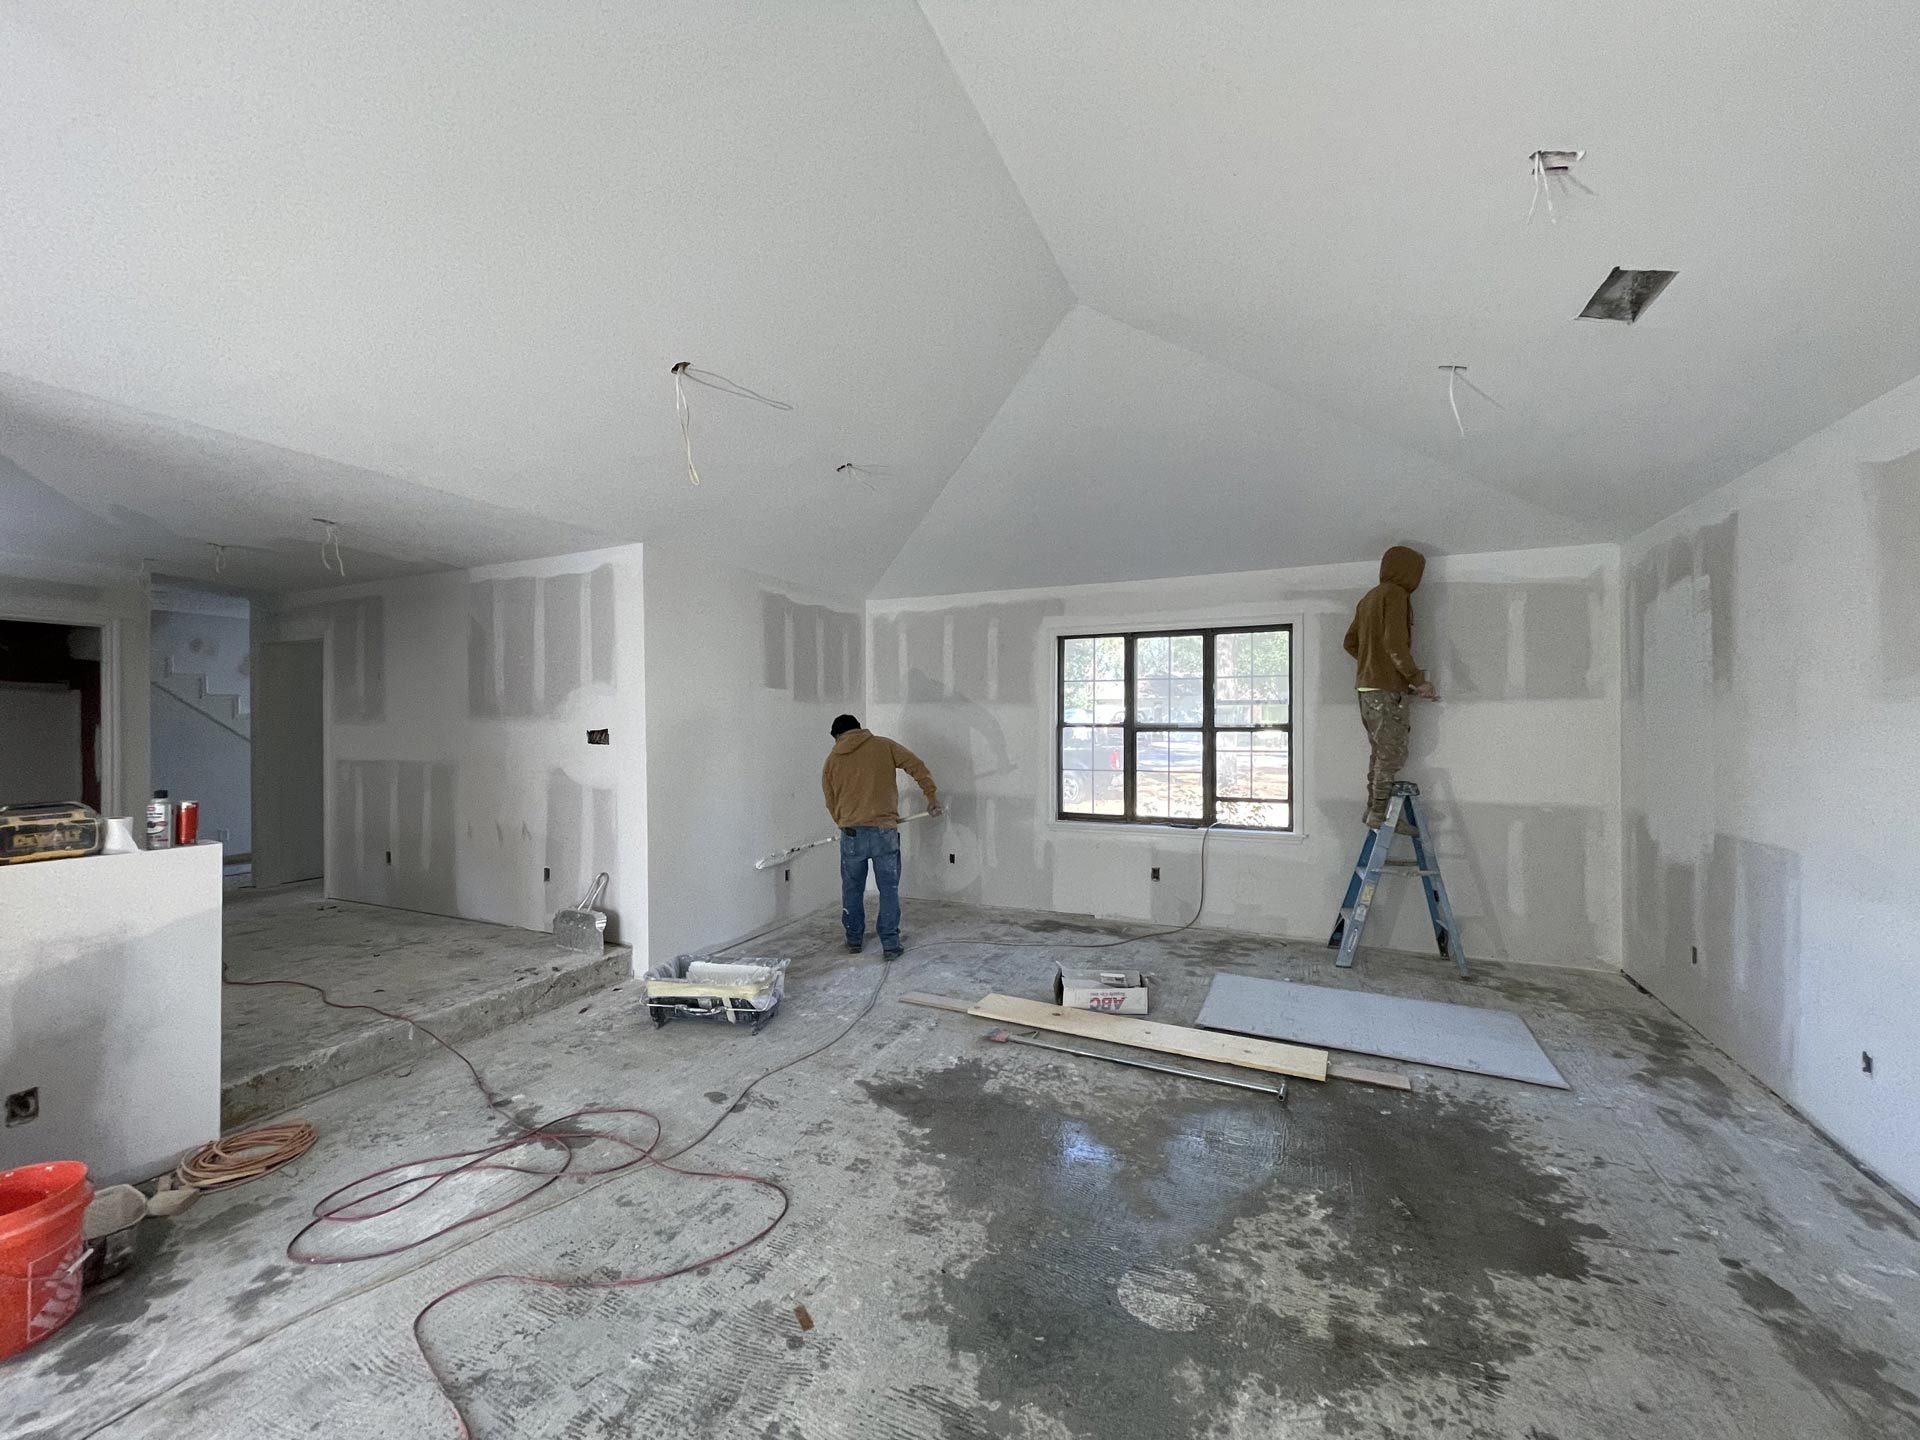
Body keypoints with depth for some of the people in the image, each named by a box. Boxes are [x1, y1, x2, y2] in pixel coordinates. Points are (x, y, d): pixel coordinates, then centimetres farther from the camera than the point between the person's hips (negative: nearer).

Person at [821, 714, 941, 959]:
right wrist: (932, 795, 3)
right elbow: (917, 766, -3)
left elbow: (831, 803, 13)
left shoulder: (832, 760, 8)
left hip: (851, 834, 2)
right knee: (889, 889, 8)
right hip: (884, 831, -1)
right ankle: (891, 945, 11)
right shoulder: (883, 745, 4)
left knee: (852, 889, 18)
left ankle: (854, 940, 28)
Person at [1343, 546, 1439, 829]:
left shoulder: (1368, 598, 19)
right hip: (1388, 689, -9)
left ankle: (1374, 809, 16)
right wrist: (1417, 678, -15)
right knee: (1393, 754, -4)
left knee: (1379, 752, 13)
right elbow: (1395, 643, -19)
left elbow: (1350, 643, 21)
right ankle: (1380, 814, -2)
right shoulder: (1396, 594, -8)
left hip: (1366, 686, 9)